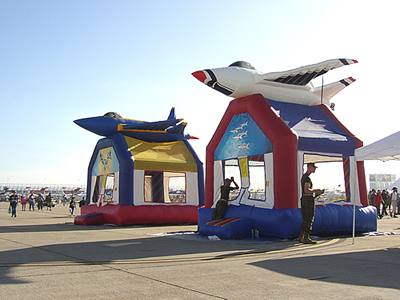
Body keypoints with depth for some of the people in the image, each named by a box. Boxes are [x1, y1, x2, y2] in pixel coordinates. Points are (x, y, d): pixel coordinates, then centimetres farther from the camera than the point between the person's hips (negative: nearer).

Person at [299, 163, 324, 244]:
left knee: (305, 219, 14)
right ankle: (306, 238, -5)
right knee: (309, 219, -6)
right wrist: (316, 190, -13)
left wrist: (316, 192, 20)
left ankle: (301, 237, 16)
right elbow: (307, 190, -25)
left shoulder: (303, 176, 18)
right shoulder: (307, 178, -15)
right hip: (309, 199, -10)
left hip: (304, 199, 10)